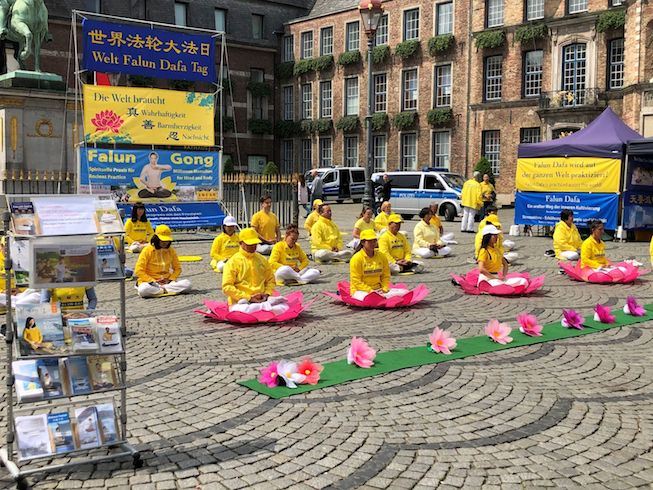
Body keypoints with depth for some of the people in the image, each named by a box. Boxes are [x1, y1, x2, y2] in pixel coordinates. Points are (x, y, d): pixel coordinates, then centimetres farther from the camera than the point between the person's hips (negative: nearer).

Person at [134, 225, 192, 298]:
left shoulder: (171, 251, 5)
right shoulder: (147, 250, -7)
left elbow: (177, 268, 12)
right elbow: (139, 271, -10)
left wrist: (170, 279, -6)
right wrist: (153, 281, -17)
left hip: (166, 281, 4)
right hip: (149, 281, -4)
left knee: (187, 284, -22)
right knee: (143, 290, -40)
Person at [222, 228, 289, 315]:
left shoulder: (262, 259, 15)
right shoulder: (233, 262, 0)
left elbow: (271, 279, 25)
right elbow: (227, 287, -7)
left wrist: (267, 293, 3)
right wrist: (248, 297, -12)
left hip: (261, 299, 4)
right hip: (240, 301, -4)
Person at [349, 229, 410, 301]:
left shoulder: (382, 256, 9)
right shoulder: (356, 258, -7)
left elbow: (386, 276, 12)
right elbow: (356, 281, -11)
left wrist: (384, 289, -7)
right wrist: (370, 291, -18)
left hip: (378, 290, 5)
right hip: (361, 290, -5)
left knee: (404, 292, -13)